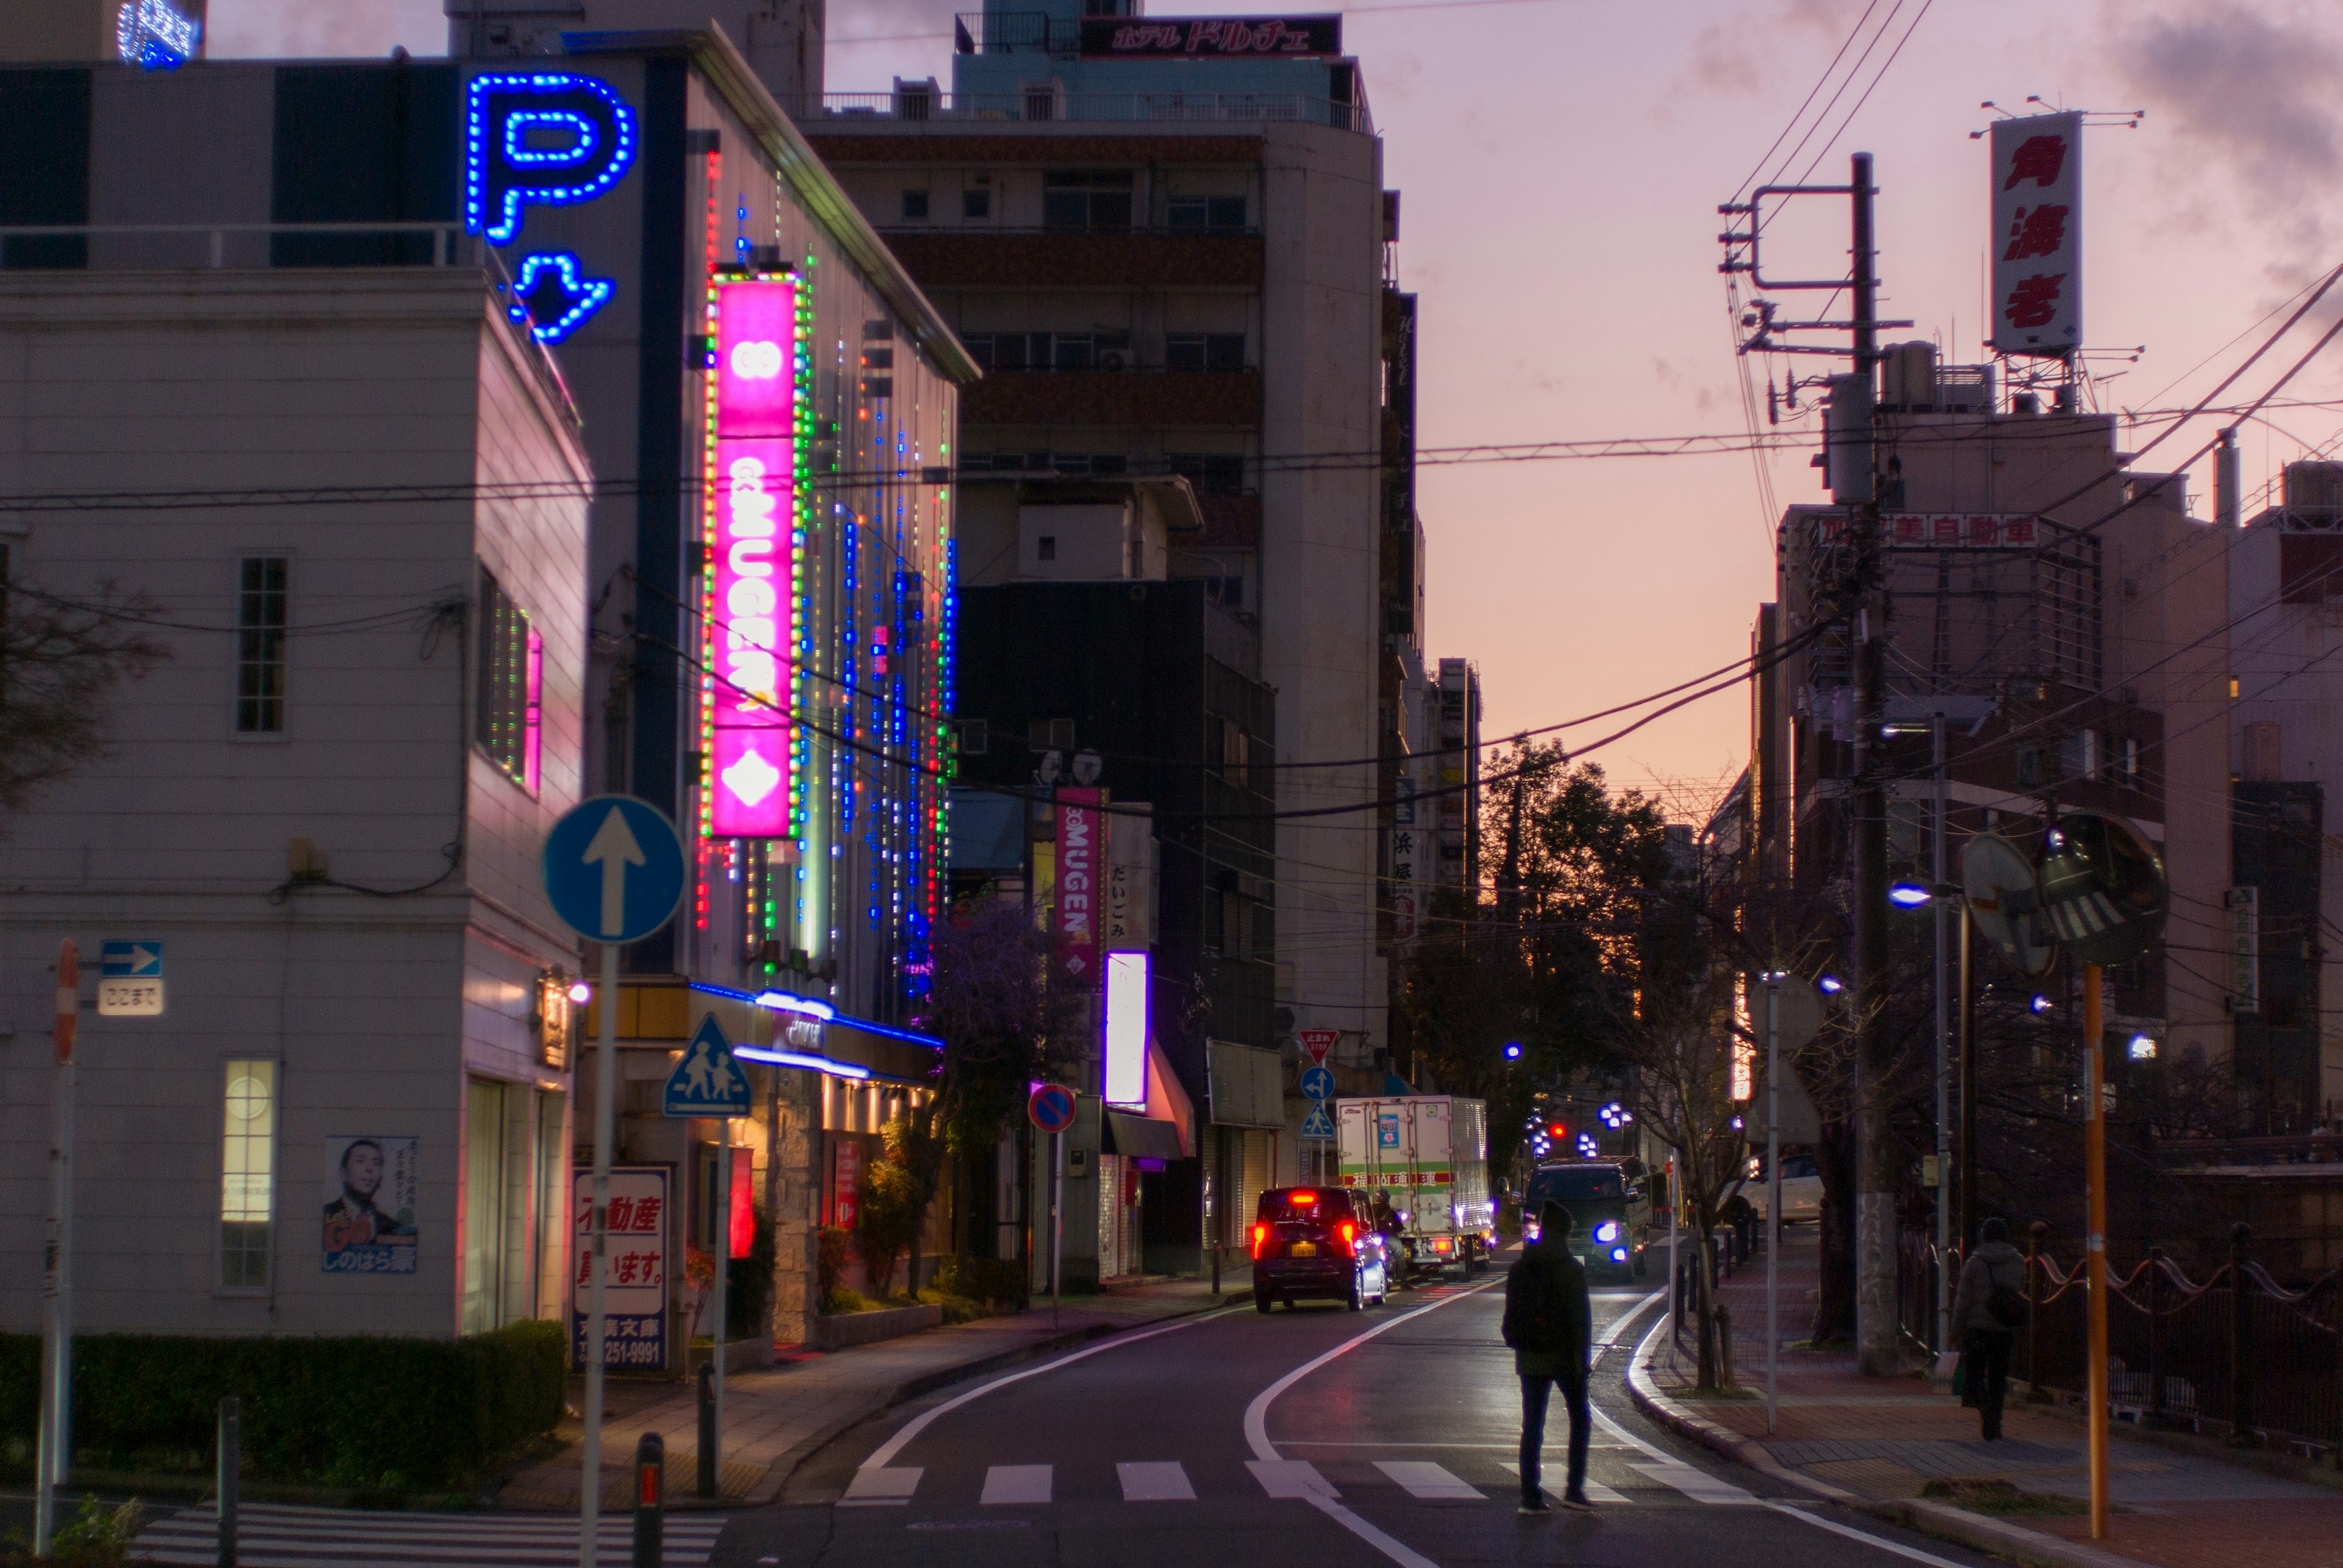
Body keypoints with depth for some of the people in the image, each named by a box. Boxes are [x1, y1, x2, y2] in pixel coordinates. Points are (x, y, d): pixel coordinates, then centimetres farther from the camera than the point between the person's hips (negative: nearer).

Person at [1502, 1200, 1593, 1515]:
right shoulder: (1572, 1269, -9)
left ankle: (1530, 1496, 3)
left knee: (1532, 1424, 7)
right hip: (1564, 1355, -4)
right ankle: (1574, 1489, 2)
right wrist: (1581, 1356, -8)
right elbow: (1581, 1317, -11)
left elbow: (1511, 1315, 8)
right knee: (1579, 1418, 11)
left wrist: (1517, 1346, 13)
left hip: (1530, 1357, 4)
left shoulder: (1520, 1269, 5)